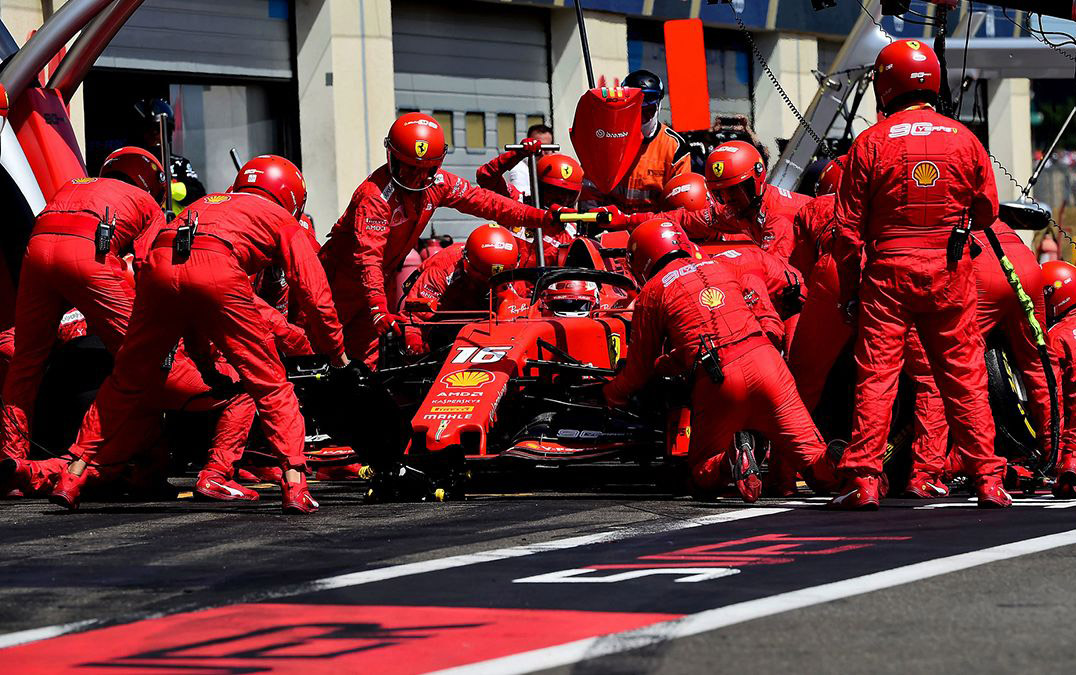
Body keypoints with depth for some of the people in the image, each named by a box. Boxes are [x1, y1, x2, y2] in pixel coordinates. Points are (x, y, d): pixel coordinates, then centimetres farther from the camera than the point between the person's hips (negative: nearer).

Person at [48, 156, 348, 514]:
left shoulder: (206, 203, 41)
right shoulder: (282, 220, 27)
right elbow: (315, 295, 22)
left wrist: (200, 352, 46)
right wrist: (337, 354, 34)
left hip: (159, 266, 4)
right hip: (219, 272, -4)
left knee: (125, 381, 19)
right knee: (270, 386, 8)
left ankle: (72, 476, 21)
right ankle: (295, 485, 0)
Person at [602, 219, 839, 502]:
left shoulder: (651, 293, 10)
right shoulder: (721, 269, 22)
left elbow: (641, 365, 17)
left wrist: (613, 394, 37)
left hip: (717, 382, -3)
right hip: (763, 359, 3)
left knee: (702, 474, 15)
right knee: (811, 455, 4)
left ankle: (733, 463, -19)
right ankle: (832, 464, -32)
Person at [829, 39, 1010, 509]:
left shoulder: (870, 143, -4)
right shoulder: (964, 139, 2)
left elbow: (848, 226, -2)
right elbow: (987, 212, 11)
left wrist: (848, 285, 7)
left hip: (889, 271, -2)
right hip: (951, 275, 2)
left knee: (876, 376, 0)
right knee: (964, 376, 7)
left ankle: (864, 479, -5)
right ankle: (987, 480, 7)